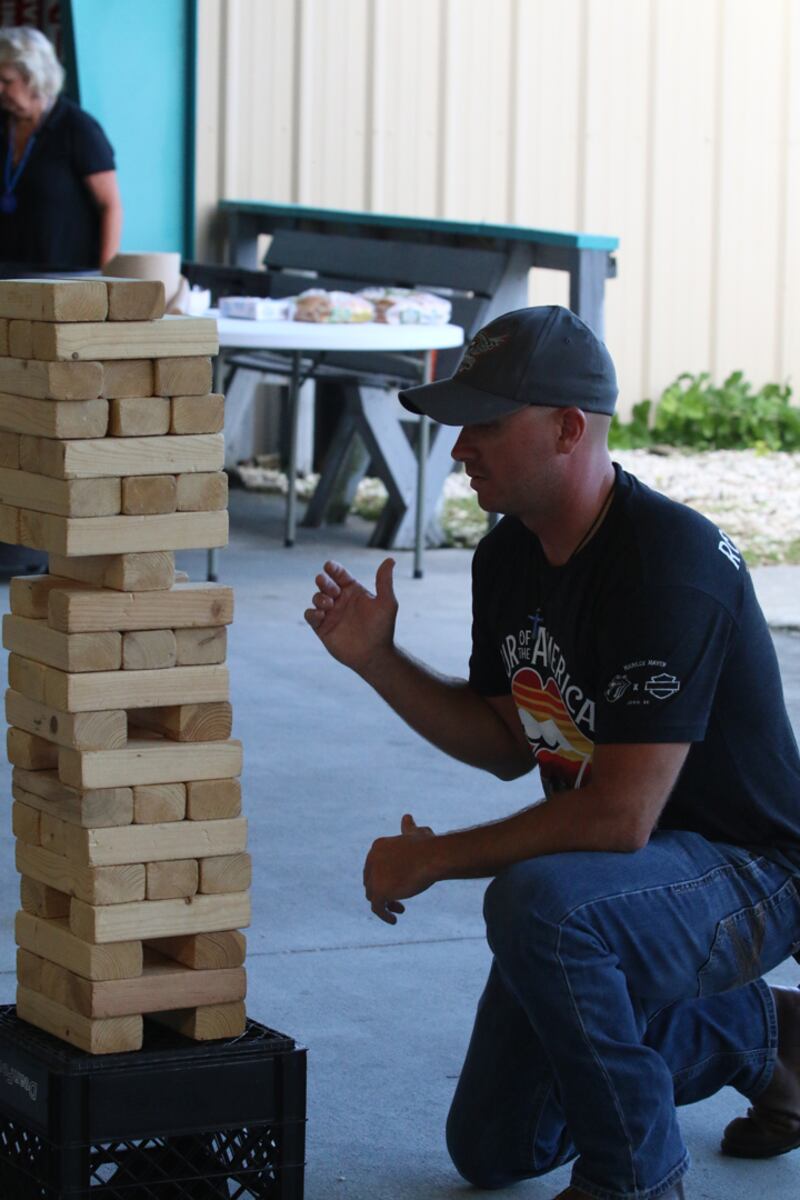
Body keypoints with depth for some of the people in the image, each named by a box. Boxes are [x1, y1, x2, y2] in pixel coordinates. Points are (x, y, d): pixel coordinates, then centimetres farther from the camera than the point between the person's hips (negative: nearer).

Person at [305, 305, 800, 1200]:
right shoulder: (508, 557, -1)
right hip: (604, 875, 9)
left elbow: (619, 816, -32)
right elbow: (508, 745, 11)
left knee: (534, 901, -39)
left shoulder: (669, 563, -29)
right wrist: (379, 662, -4)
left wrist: (435, 858, -21)